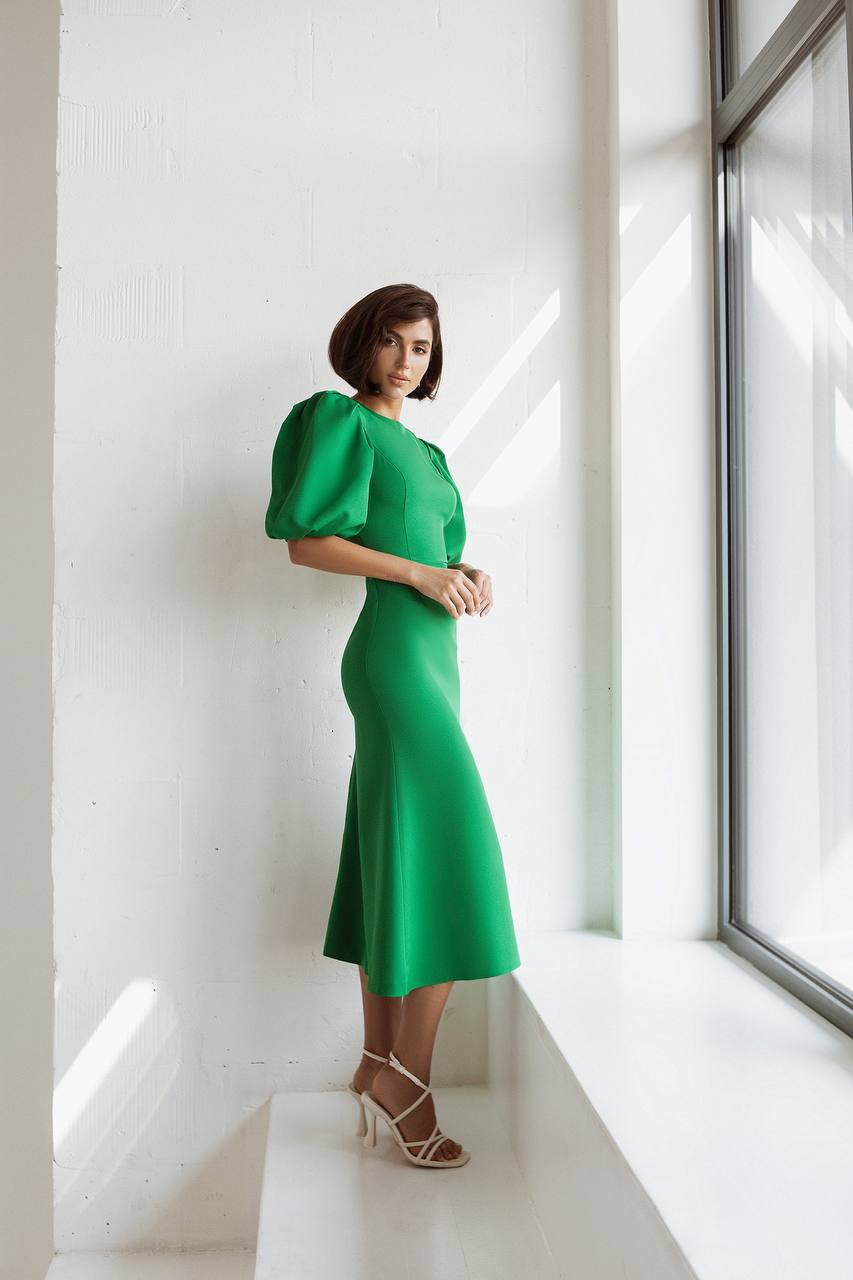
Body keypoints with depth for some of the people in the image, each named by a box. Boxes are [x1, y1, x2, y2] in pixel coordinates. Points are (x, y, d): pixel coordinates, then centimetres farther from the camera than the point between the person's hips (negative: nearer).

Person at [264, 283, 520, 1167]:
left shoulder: (423, 450, 23)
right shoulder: (346, 421, -1)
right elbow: (305, 541, -10)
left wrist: (469, 578, 4)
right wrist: (419, 571, -16)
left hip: (430, 655, 9)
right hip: (393, 654, -9)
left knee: (395, 859, 9)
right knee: (445, 852, -11)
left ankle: (377, 1062, 18)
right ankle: (406, 1077, -1)